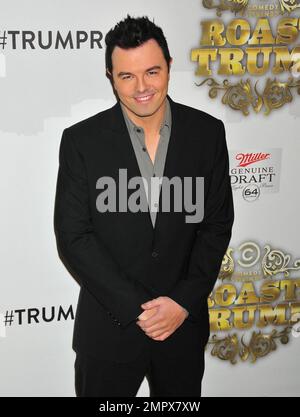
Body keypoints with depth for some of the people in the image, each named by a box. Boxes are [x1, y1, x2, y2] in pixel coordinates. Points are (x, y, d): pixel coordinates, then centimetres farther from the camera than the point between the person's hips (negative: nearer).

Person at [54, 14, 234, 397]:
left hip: (185, 320, 2)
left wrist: (184, 302, -9)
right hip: (108, 327, -2)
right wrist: (135, 307, -13)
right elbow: (72, 236, -9)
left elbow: (218, 223, 0)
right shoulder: (81, 140, -9)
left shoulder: (207, 132, -3)